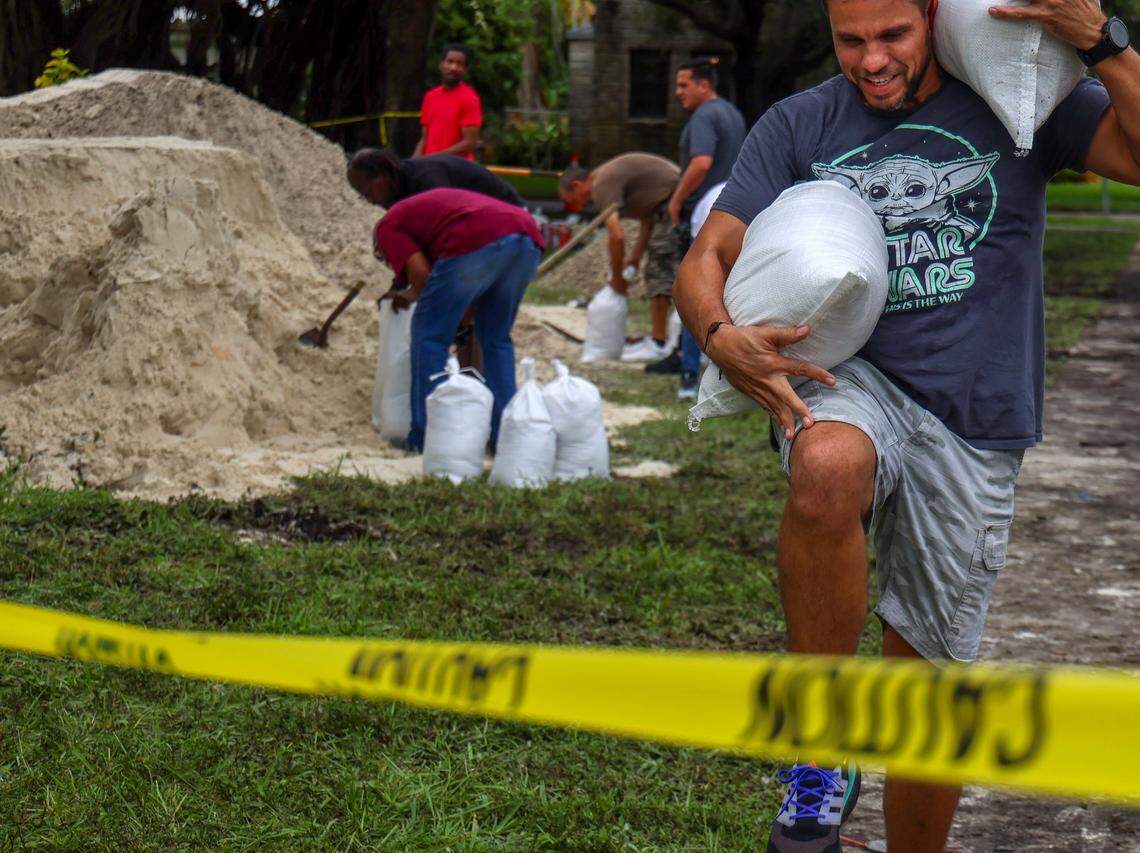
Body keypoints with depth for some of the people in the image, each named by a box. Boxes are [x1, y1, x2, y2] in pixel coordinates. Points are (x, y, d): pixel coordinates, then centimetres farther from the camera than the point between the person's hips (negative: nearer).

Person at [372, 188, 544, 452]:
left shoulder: (388, 225, 22)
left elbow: (421, 272, 5)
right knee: (496, 339, 22)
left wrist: (414, 295, 26)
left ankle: (425, 439, 9)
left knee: (429, 334, 9)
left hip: (478, 243, -7)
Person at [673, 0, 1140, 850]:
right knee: (829, 468, -37)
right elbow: (707, 257, 2)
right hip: (845, 380, 0)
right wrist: (722, 337, -19)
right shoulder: (798, 126, 6)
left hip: (972, 423, 1)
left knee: (928, 678, 7)